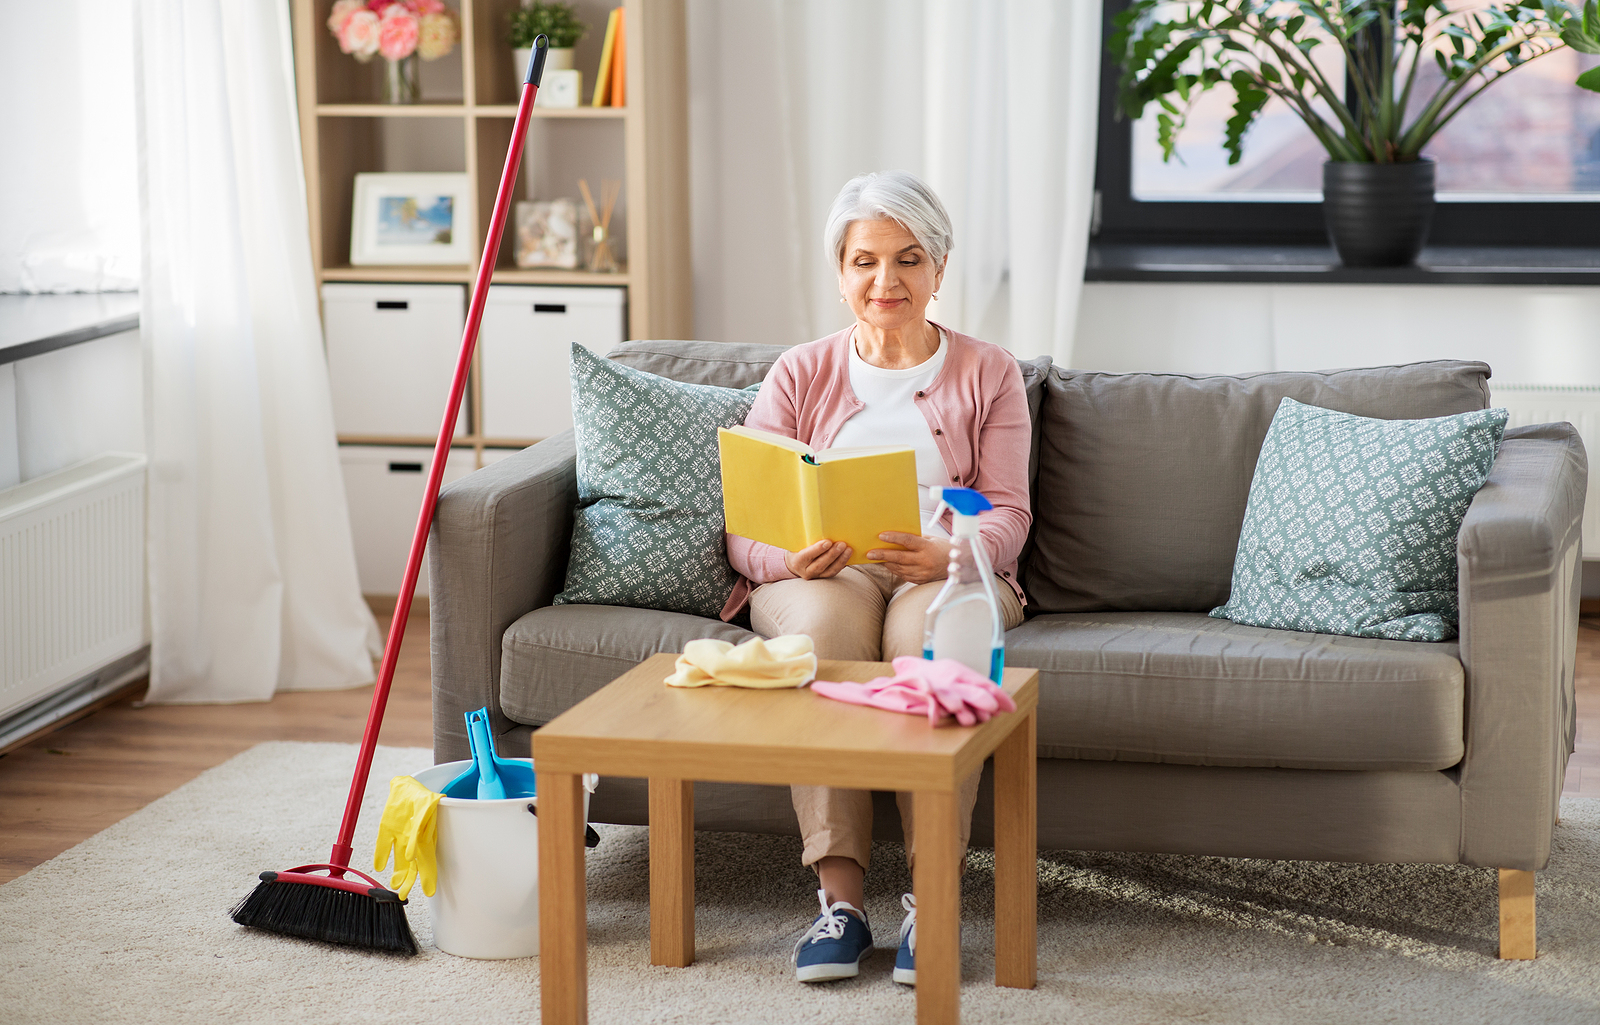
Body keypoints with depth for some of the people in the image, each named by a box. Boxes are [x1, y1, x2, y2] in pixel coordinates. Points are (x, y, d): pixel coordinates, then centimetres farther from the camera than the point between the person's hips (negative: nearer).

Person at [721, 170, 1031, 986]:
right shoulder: (799, 375, 14)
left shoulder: (987, 375, 13)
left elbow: (1007, 513, 1)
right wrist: (787, 558, -22)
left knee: (928, 626, -38)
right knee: (823, 623, -37)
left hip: (951, 575, 0)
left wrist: (947, 553, -24)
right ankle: (839, 897, -37)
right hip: (821, 575, 1)